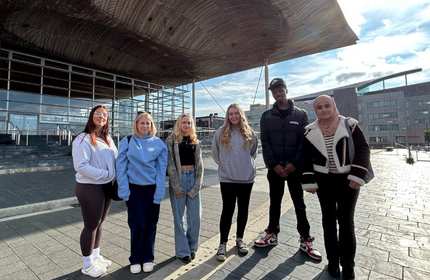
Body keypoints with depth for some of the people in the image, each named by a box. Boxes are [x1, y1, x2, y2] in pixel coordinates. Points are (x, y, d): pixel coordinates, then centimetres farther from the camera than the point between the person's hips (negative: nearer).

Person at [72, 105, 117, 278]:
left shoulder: (108, 139, 10)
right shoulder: (83, 139, -13)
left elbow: (116, 159, 9)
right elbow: (81, 166, -21)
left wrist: (116, 177, -7)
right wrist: (106, 174, -20)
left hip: (107, 187, 7)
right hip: (90, 188, -7)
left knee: (99, 224, 19)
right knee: (91, 225, 6)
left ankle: (96, 256, 38)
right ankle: (87, 264, 26)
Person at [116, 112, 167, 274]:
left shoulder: (159, 143, 1)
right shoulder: (127, 142, 1)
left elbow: (162, 169, -2)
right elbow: (121, 167, -1)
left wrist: (159, 191, -7)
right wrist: (124, 189, -8)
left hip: (152, 188, 1)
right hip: (134, 188, 0)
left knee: (150, 224, 9)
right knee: (137, 224, 4)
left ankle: (148, 258, 29)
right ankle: (135, 259, 25)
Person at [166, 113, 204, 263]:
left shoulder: (196, 142, 10)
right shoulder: (171, 140, -1)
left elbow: (199, 164, 6)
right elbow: (170, 164, -6)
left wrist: (197, 185, -4)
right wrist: (176, 186, -12)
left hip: (193, 179, 3)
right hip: (177, 179, -3)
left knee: (195, 216, 7)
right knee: (179, 217, 5)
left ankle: (192, 247, 29)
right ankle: (183, 251, 22)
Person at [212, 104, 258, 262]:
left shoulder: (249, 133, 2)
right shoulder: (221, 132, -3)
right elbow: (215, 152, 7)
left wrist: (247, 164, 9)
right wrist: (223, 164, 5)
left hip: (246, 177, 3)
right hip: (227, 178, -2)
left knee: (243, 209, 14)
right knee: (228, 210, 2)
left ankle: (239, 239, 33)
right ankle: (223, 243, 17)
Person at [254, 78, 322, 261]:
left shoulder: (301, 114, 3)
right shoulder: (266, 116, 4)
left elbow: (304, 141, -3)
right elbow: (265, 143, -1)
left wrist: (293, 164, -12)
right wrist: (274, 165, -11)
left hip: (295, 167, -1)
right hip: (274, 168, 1)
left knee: (299, 204, 8)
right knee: (274, 202, 12)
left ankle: (305, 240, 22)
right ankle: (272, 234, 26)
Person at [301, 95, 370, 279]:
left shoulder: (350, 125, -5)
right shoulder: (310, 131, 0)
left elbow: (363, 149, -6)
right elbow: (306, 159, 2)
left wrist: (357, 176, -14)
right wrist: (309, 182, -2)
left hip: (347, 180, -2)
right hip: (324, 181, 2)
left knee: (346, 221, 6)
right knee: (328, 220, 11)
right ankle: (333, 261, 28)